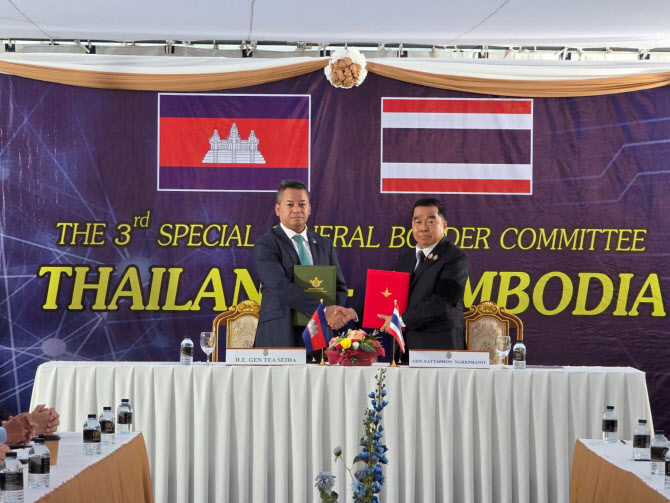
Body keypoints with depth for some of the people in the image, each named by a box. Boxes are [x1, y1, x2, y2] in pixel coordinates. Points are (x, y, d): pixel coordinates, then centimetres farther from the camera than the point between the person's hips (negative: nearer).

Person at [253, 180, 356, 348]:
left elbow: (339, 286, 14)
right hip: (280, 337, -4)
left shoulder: (324, 244, 14)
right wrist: (324, 311, -24)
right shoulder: (265, 244, -3)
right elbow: (281, 287, -17)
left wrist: (336, 312, -9)